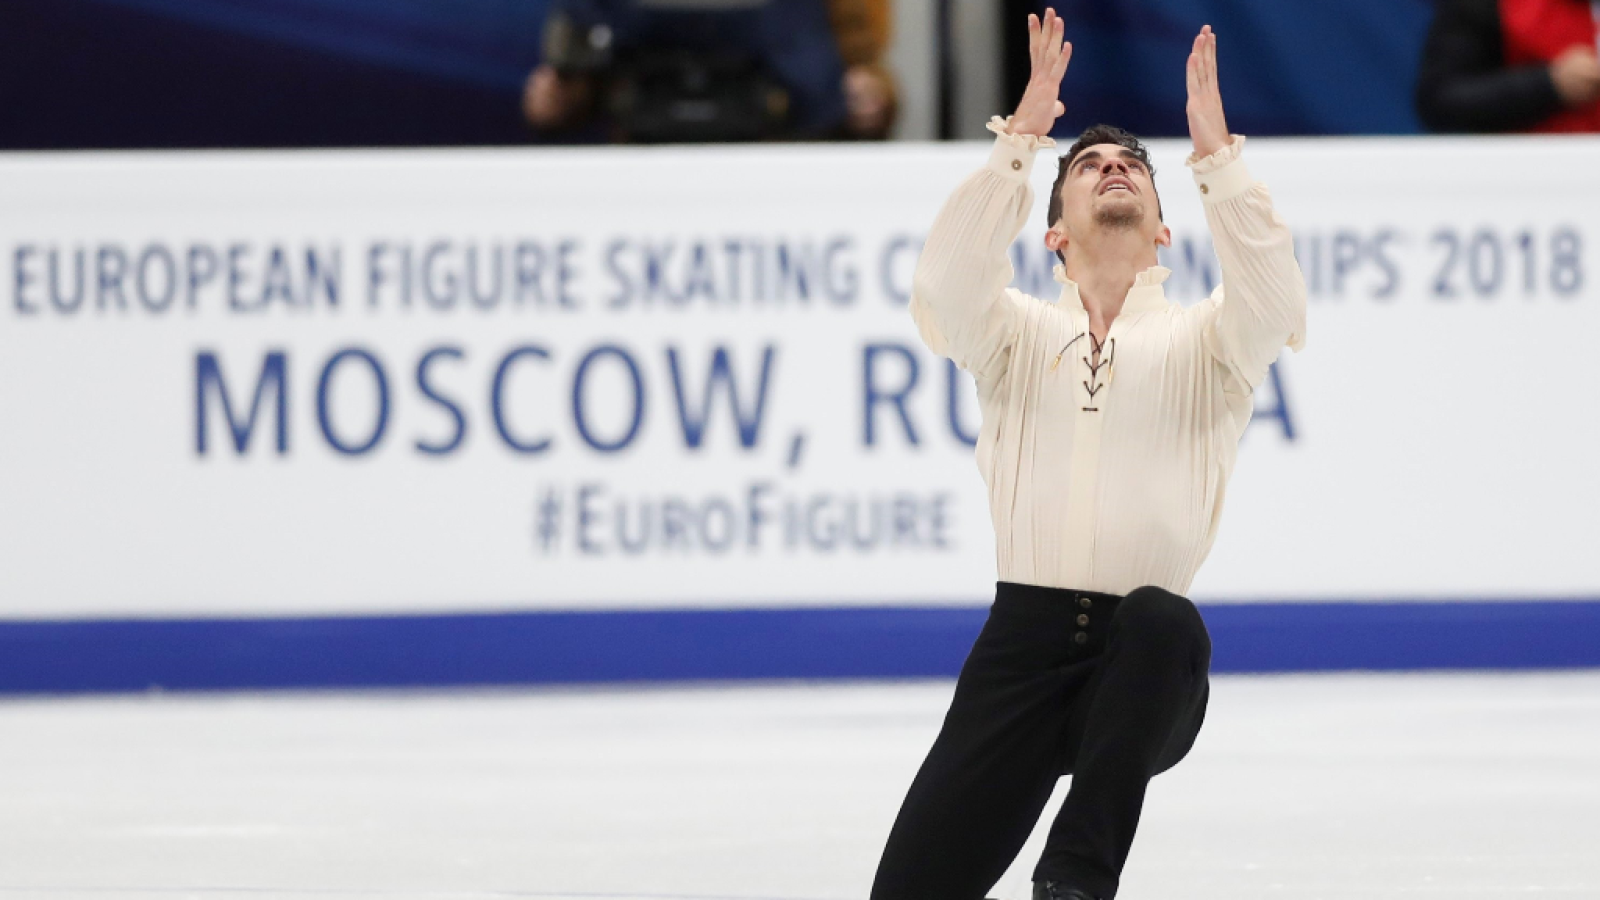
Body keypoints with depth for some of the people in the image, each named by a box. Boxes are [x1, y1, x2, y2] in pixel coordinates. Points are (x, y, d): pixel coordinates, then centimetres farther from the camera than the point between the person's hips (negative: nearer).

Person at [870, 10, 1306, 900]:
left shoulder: (1199, 341, 12)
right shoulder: (1021, 333, 14)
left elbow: (1272, 304, -10)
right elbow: (946, 287, -8)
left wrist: (1216, 153, -17)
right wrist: (1022, 138, -15)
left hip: (1146, 663, 0)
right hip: (1025, 637, 1)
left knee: (1164, 619, -38)